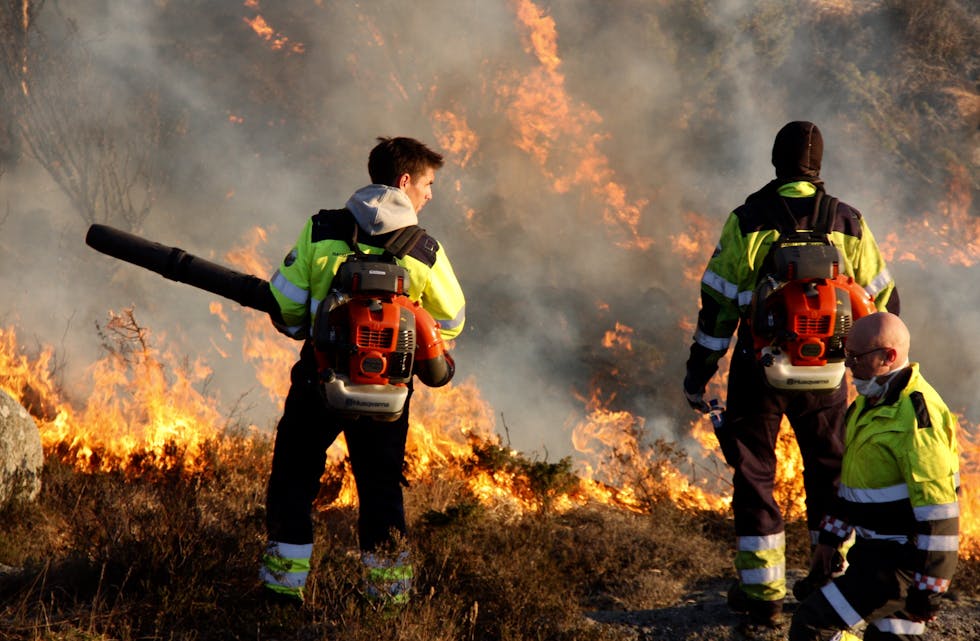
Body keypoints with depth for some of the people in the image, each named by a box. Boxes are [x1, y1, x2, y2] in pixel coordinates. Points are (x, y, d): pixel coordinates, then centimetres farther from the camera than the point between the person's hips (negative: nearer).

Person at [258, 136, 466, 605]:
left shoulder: (320, 231, -5)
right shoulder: (425, 251, -7)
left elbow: (284, 305, -1)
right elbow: (451, 321, 6)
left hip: (320, 379, 0)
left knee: (293, 479, 14)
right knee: (382, 487, 15)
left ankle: (285, 583, 13)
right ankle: (390, 590, 18)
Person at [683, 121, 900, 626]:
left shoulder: (746, 222, -10)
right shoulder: (848, 224, -4)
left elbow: (717, 304, -8)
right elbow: (882, 299, 4)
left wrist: (698, 372, 0)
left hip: (758, 372, -2)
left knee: (754, 476, 10)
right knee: (830, 472, 19)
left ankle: (762, 593, 13)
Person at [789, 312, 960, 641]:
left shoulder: (916, 414, -22)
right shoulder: (872, 401, 10)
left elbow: (938, 513, -23)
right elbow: (852, 480, 23)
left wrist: (930, 586, -22)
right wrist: (830, 539, 22)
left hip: (900, 561, -10)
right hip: (874, 551, 10)